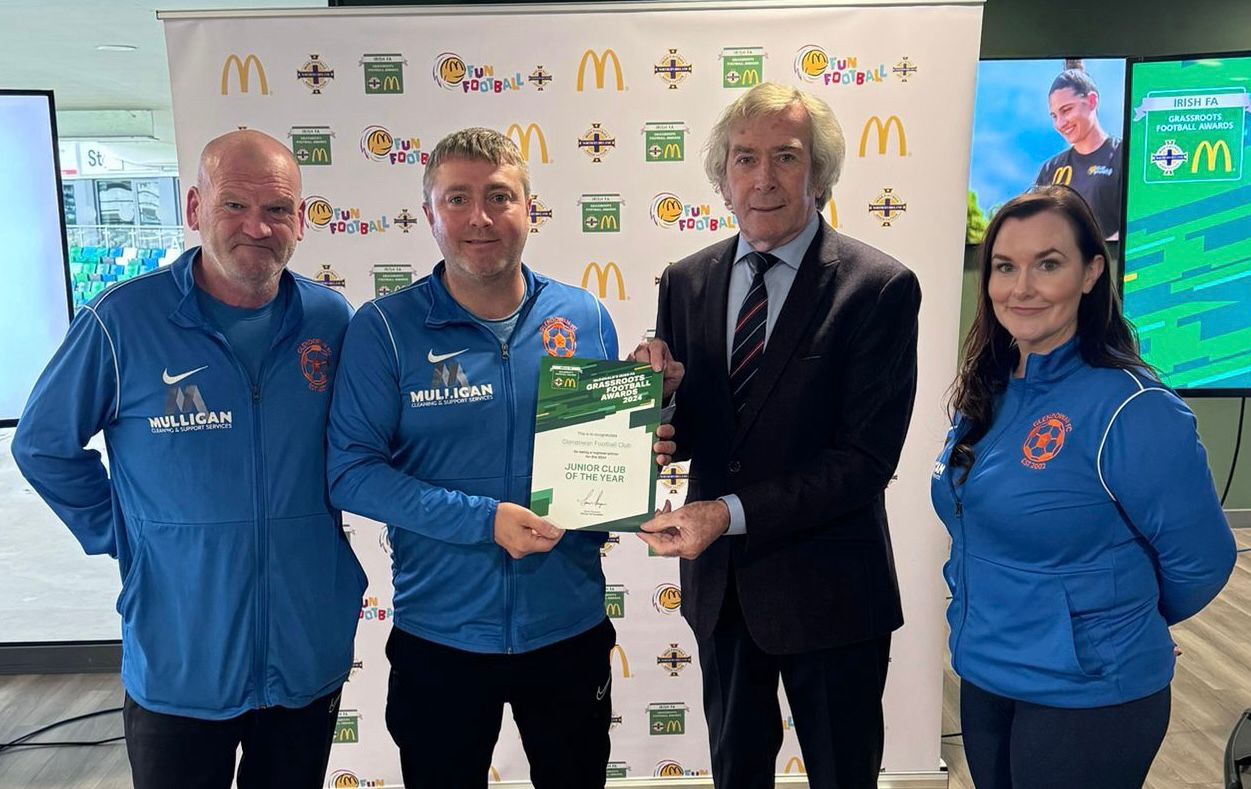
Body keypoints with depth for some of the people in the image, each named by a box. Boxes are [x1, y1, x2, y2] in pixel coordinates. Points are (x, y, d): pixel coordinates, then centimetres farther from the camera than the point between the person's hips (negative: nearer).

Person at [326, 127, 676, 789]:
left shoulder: (584, 316, -1)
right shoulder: (383, 329, -9)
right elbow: (351, 472, -14)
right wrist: (483, 519, -23)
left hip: (571, 628, 2)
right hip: (439, 638, -2)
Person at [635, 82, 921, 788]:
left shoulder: (880, 288, -14)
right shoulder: (686, 282, 1)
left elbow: (867, 457, -18)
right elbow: (686, 431, 5)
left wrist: (732, 512, -24)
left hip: (827, 593, -4)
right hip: (718, 584, 4)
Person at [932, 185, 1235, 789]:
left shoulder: (1132, 410, -20)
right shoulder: (986, 394, 0)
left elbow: (1200, 562, -12)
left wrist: (1121, 626, 3)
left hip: (1085, 700, -6)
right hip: (982, 678, 6)